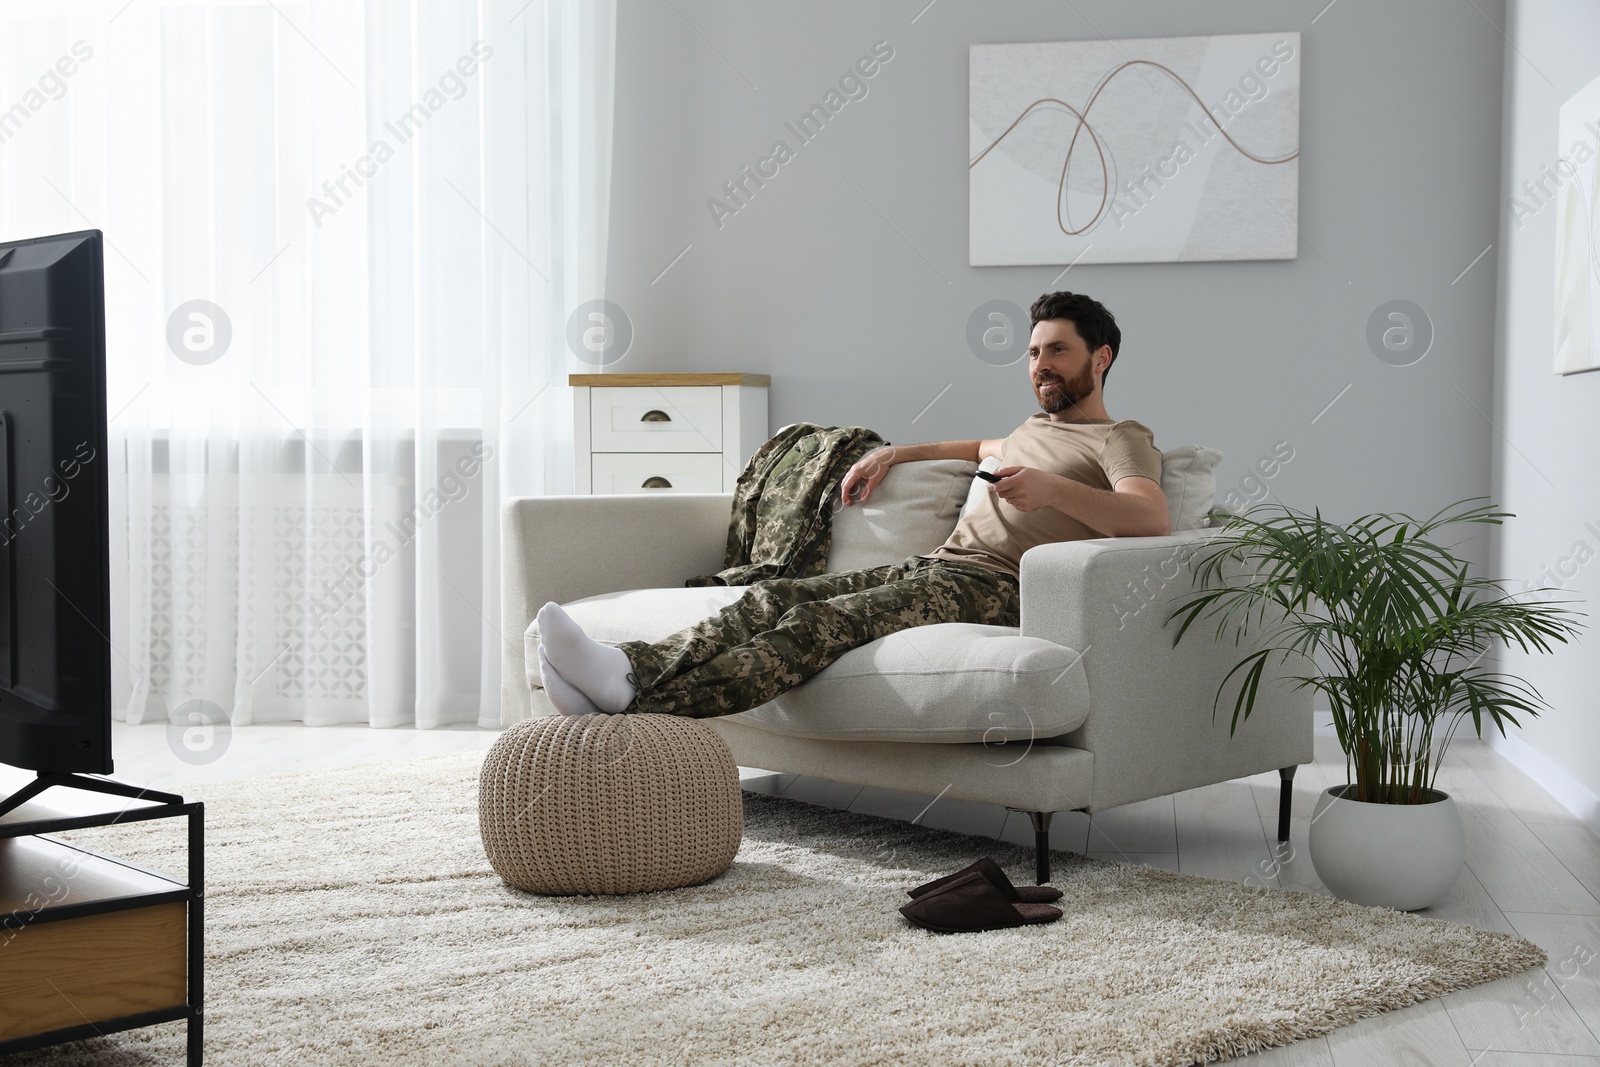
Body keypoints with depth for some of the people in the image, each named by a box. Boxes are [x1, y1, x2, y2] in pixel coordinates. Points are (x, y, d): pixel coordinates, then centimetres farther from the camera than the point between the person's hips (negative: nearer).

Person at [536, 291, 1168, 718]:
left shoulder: (1121, 439, 5)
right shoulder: (1036, 427, 33)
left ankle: (640, 710, -48)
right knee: (774, 597, -18)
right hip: (931, 566, 9)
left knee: (819, 623, -32)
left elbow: (1152, 518, -15)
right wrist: (892, 455, 43)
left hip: (991, 587, -8)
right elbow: (985, 449, 56)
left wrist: (1054, 488, -32)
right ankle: (629, 670, -39)